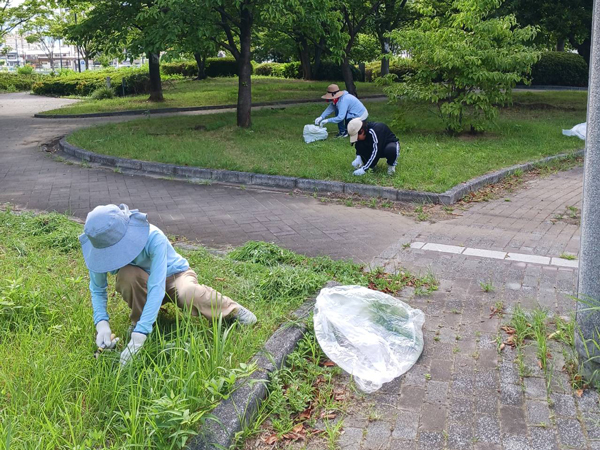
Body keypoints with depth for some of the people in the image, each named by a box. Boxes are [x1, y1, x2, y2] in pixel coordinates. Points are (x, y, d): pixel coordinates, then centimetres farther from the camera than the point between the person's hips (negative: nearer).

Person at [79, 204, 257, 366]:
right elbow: (97, 290, -12)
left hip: (174, 275, -3)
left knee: (189, 294, -40)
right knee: (126, 275, -35)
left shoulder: (153, 238, -36)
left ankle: (232, 310, -10)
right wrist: (101, 322, -31)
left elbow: (157, 287, -42)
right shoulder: (99, 249, -23)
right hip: (142, 283, 3)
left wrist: (139, 335, -48)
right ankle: (137, 321, -8)